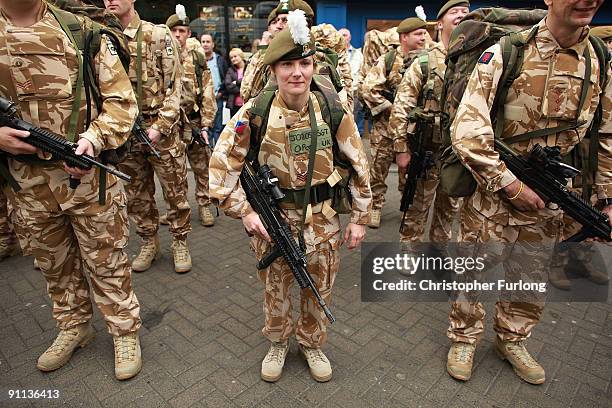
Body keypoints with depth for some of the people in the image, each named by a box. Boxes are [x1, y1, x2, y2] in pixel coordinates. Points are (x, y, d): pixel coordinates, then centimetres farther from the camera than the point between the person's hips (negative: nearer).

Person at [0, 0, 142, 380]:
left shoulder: (82, 31, -3)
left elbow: (121, 100, -3)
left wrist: (93, 139, -19)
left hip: (88, 175, -3)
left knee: (107, 261, 9)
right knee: (55, 264, 20)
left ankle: (126, 332, 28)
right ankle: (74, 327, 42)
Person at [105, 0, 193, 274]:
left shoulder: (158, 35, -4)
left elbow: (173, 87, -7)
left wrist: (159, 126, -14)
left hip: (161, 128, -4)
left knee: (175, 190, 4)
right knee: (136, 194, 12)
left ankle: (180, 243, 21)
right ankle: (149, 243, 29)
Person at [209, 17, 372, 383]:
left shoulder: (334, 111, -10)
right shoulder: (254, 114, -13)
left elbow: (359, 165, -2)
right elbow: (223, 164, -6)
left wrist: (360, 217, 0)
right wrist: (244, 212, -13)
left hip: (323, 218, 1)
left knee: (320, 289, 16)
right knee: (276, 289, 16)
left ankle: (312, 344, 44)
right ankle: (277, 344, 44)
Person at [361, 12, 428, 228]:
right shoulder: (387, 61, -5)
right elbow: (368, 89, -12)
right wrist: (390, 108, -16)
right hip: (386, 127, -3)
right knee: (378, 169, 3)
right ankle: (374, 208, 18)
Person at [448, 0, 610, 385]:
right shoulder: (504, 54, -14)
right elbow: (467, 131, -20)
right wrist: (510, 184, -19)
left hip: (549, 198, 5)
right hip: (494, 193, -5)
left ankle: (512, 340, 42)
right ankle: (464, 339, 33)